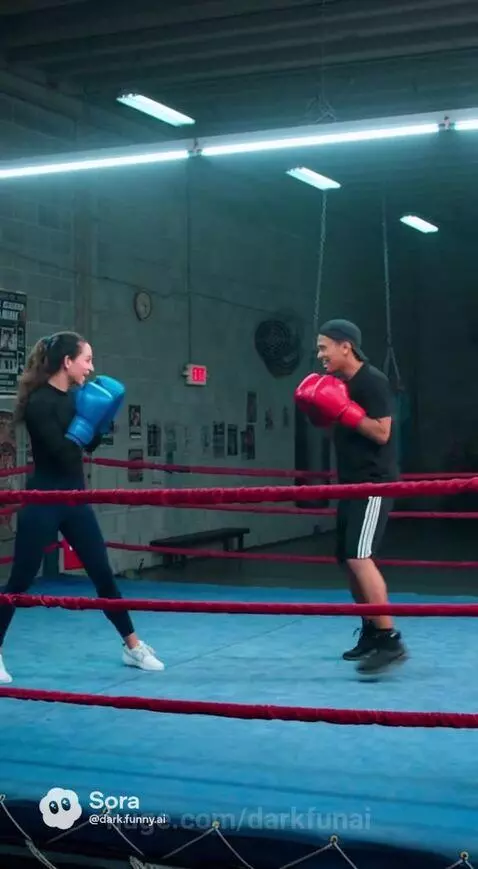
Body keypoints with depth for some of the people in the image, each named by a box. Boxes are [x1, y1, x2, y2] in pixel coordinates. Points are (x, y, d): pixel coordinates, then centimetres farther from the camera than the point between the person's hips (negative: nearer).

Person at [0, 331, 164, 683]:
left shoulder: (73, 396, 7)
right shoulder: (40, 401, -17)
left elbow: (87, 447, 18)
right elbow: (61, 453, -24)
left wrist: (103, 420, 4)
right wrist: (86, 419, -17)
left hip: (73, 499, 8)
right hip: (43, 502, -8)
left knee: (103, 573, 12)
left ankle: (133, 646, 22)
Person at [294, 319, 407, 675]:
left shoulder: (373, 381, -13)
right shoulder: (340, 383, 14)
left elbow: (381, 433, -20)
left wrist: (343, 410, -22)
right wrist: (319, 410, 6)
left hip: (375, 484, -10)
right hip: (352, 483, 10)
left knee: (359, 557, -20)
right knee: (348, 559, 12)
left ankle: (391, 641, -18)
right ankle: (371, 633, 25)